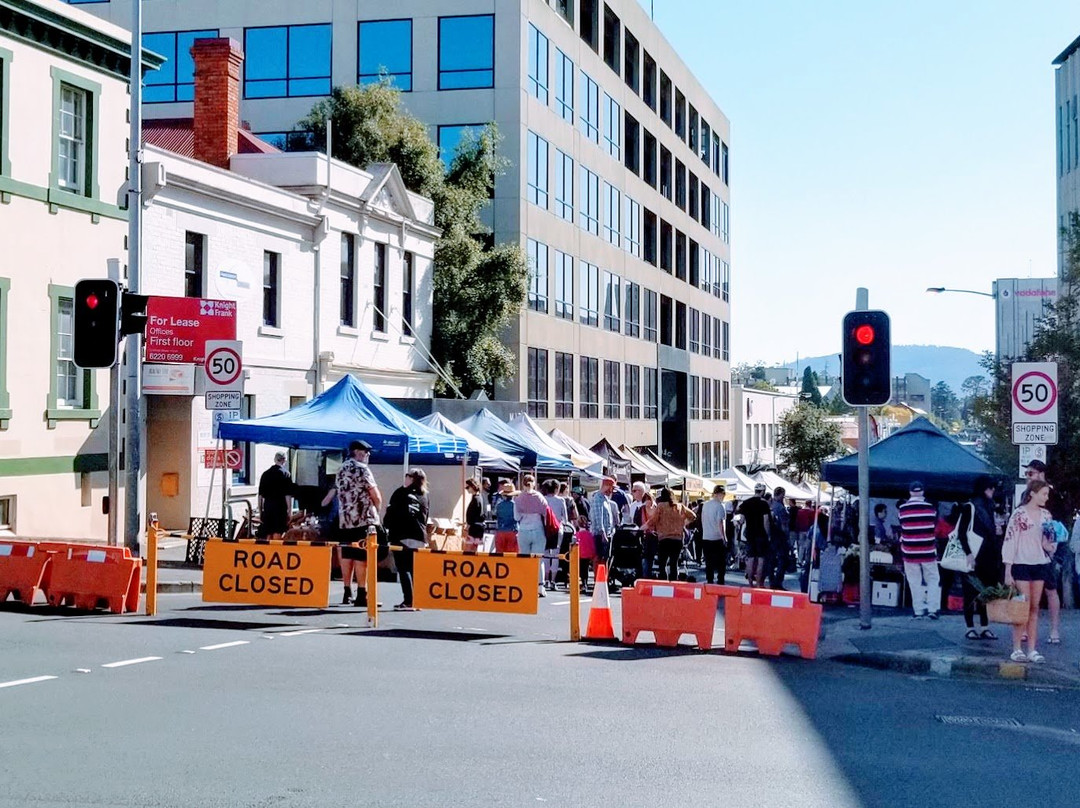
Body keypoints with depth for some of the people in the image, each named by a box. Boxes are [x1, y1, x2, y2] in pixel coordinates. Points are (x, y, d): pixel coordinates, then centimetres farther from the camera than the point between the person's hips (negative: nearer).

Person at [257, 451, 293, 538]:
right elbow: (288, 495, -9)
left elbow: (260, 495, 11)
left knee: (267, 534, 11)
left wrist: (260, 510, 16)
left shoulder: (265, 474, 9)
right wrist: (289, 509, -5)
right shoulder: (285, 473, -5)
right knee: (277, 532, -3)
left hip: (267, 505, 5)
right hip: (280, 507, -4)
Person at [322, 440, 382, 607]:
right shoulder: (362, 469, -7)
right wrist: (377, 509, 9)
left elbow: (333, 492, 24)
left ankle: (347, 593, 13)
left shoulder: (341, 470, 17)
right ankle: (362, 595, -8)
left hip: (344, 520, 8)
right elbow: (376, 496, -8)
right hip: (364, 520, -8)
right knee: (362, 557, -7)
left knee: (346, 556, 10)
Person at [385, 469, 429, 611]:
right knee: (414, 569, 13)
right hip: (419, 537, 6)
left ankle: (408, 601, -14)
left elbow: (392, 514, -7)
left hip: (403, 536, -6)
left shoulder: (401, 494, -7)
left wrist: (387, 526, 8)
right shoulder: (423, 496, 13)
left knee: (403, 568, -6)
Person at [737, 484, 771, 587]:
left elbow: (743, 519, 9)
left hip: (749, 534, 5)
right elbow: (766, 520, -12)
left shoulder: (746, 503, 6)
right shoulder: (764, 503, -9)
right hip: (761, 534, -5)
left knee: (750, 559, 9)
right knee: (761, 559, 0)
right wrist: (768, 534, -5)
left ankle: (750, 582, 11)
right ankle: (759, 583, -1)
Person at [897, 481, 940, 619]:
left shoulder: (903, 509, -4)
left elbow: (902, 528, 3)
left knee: (915, 582, 6)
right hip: (928, 551, 0)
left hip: (910, 551, 0)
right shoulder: (930, 508, -4)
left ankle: (919, 611, 3)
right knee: (933, 579, 9)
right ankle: (932, 609, 1)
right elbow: (935, 526, 6)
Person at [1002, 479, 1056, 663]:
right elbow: (1009, 541, -9)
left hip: (1040, 565, 5)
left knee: (1035, 608, 6)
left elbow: (1048, 544, 18)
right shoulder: (1019, 514, -8)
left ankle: (1032, 650, 9)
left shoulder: (1046, 515, 9)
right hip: (1022, 564, -5)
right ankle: (1017, 649, 0)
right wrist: (1008, 571, -13)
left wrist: (1050, 544, -8)